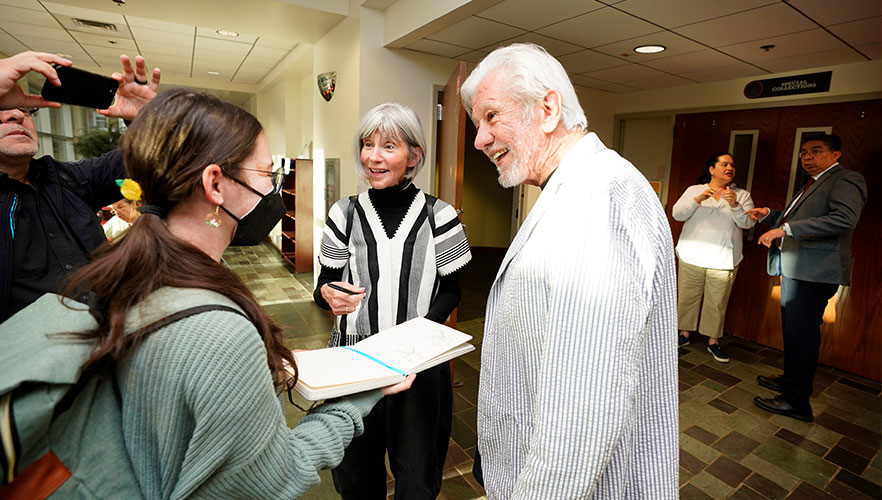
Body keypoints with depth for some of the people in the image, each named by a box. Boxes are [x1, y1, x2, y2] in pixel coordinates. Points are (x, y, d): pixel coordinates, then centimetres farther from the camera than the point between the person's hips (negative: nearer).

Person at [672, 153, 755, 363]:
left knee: (717, 302, 3)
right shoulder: (694, 190, 6)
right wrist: (699, 199, -19)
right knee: (687, 297, 5)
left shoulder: (742, 195, 10)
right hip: (692, 256, 0)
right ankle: (685, 333, 21)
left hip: (723, 259, 1)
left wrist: (735, 205, -19)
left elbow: (748, 223, -2)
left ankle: (713, 341, 17)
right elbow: (677, 214, -6)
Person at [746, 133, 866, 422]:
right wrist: (769, 215, 12)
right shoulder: (814, 184, 22)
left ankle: (797, 401, 6)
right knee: (794, 331, 20)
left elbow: (845, 218, -27)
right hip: (795, 269, 10)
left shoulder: (846, 180, -9)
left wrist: (786, 229, -32)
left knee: (800, 334, -4)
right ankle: (791, 380, 36)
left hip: (813, 272, -10)